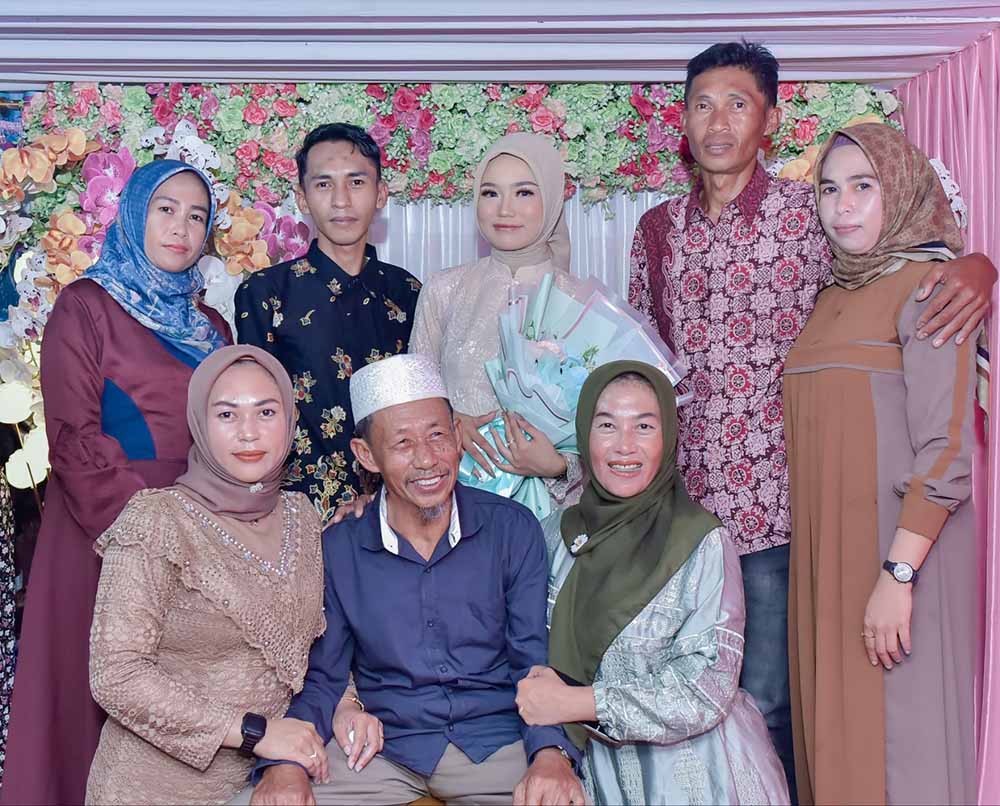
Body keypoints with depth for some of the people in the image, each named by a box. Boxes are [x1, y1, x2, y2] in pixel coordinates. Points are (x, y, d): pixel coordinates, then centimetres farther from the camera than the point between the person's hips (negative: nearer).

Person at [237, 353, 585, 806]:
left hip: (498, 742, 0)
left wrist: (551, 752, -22)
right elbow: (321, 677, 6)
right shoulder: (337, 550, 2)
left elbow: (538, 659, -2)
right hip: (382, 749, 1)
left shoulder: (513, 530, 0)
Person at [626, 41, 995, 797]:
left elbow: (911, 269, 0)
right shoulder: (657, 230, 9)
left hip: (773, 506, -4)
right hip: (680, 501, 4)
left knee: (766, 703, 3)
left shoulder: (811, 213, -4)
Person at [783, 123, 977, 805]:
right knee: (836, 737, 12)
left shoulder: (926, 286, -7)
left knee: (896, 742, 0)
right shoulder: (836, 297, 15)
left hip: (898, 547, -7)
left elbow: (946, 452, -15)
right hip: (827, 550, 7)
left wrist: (897, 574, -21)